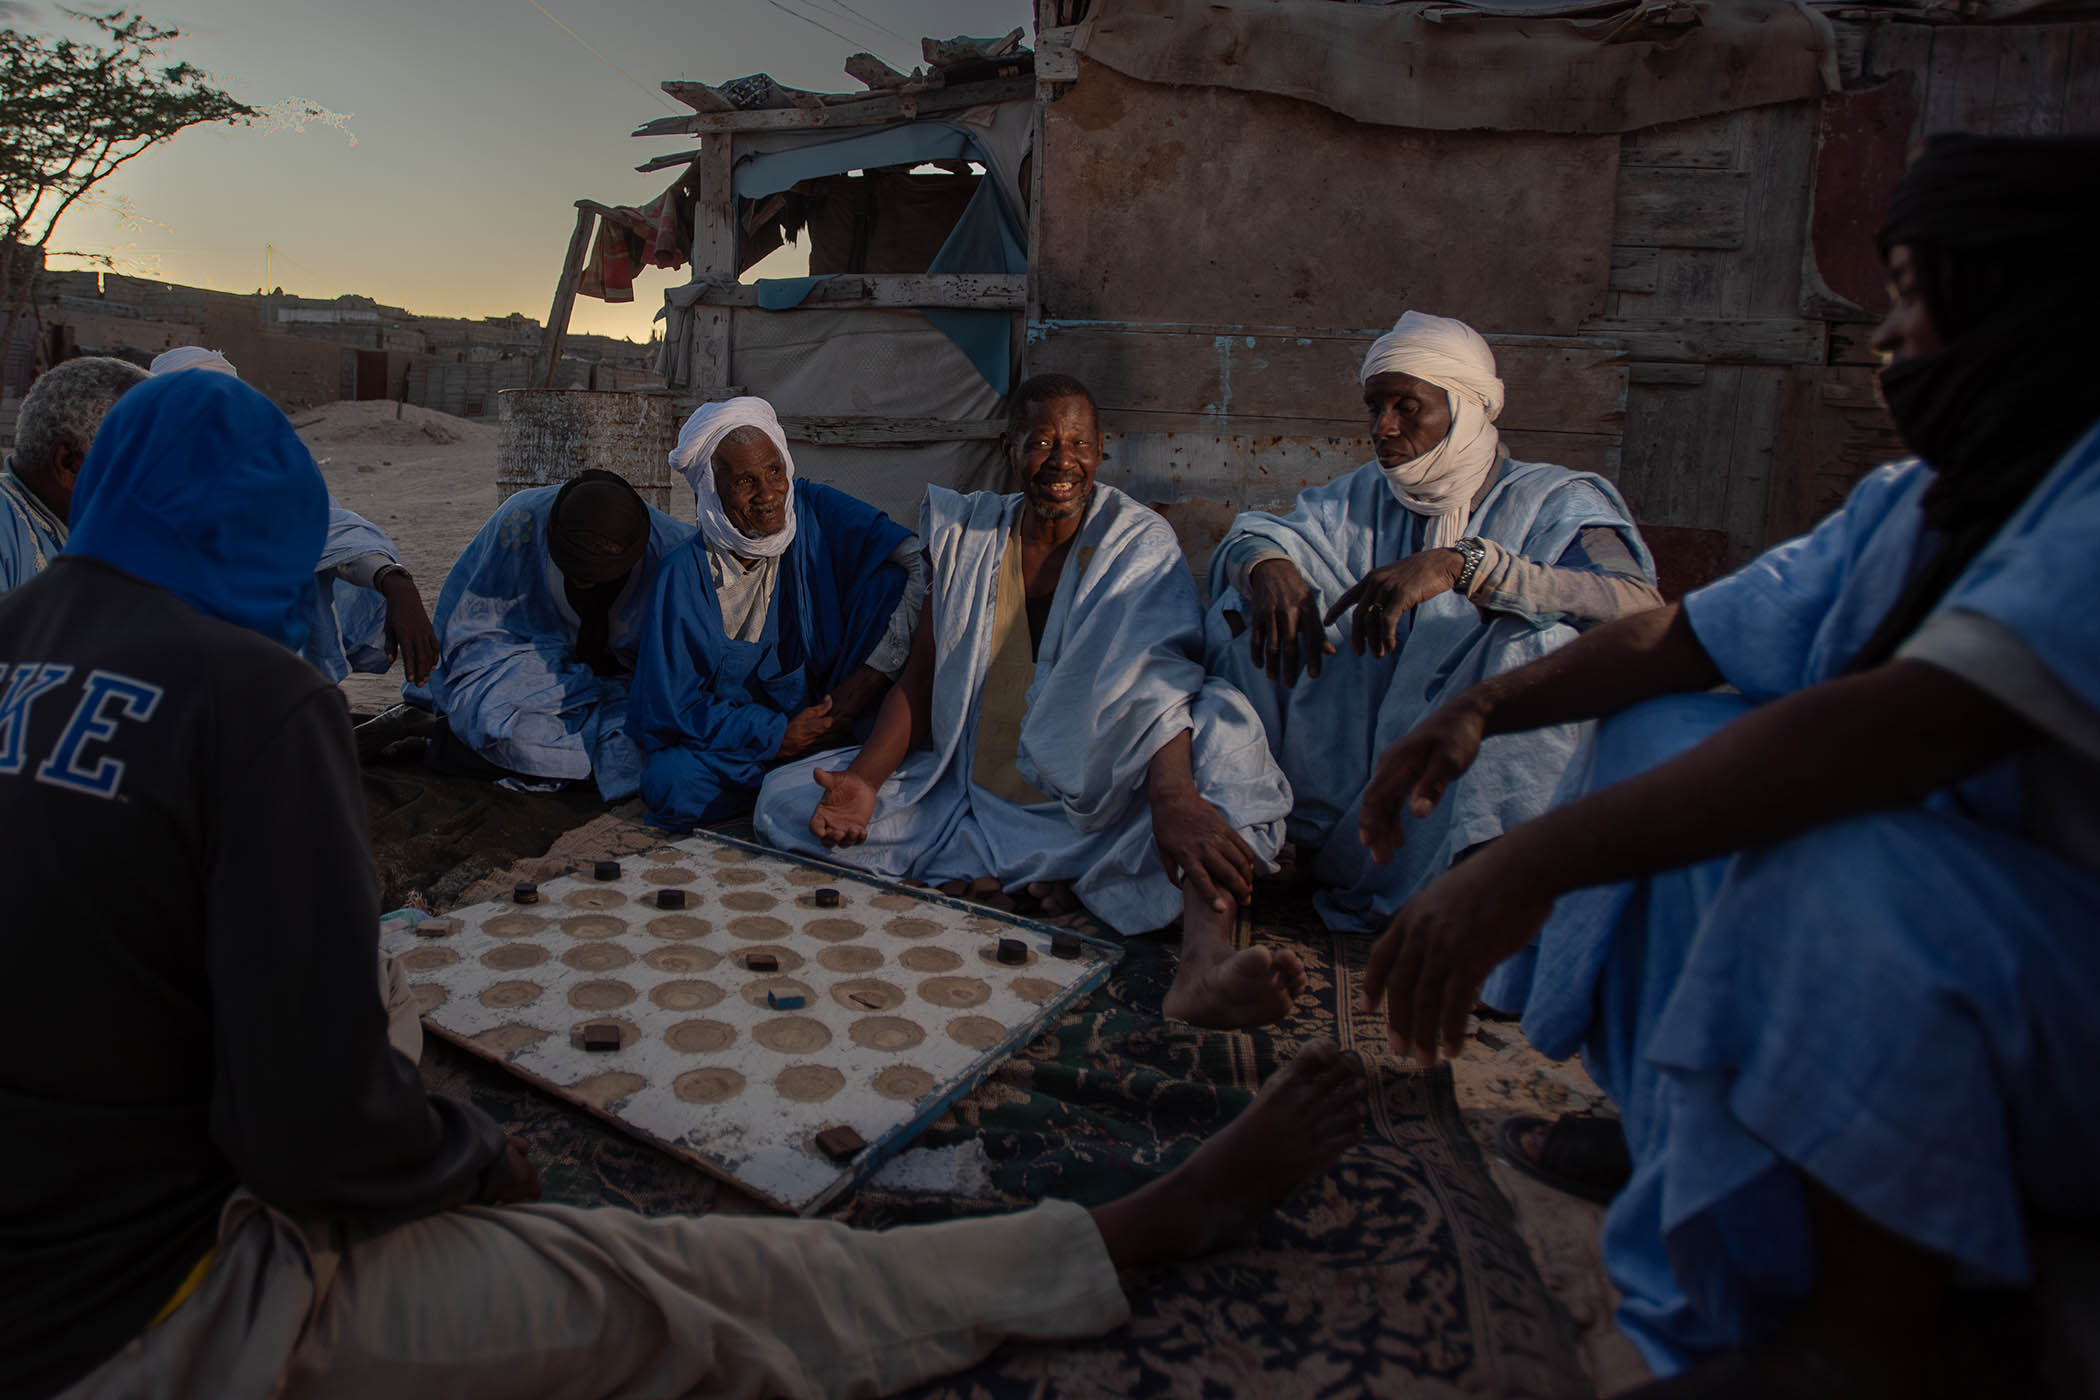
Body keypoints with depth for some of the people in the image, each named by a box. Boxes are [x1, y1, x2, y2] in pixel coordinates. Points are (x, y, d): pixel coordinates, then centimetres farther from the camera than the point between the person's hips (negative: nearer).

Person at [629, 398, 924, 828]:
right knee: (669, 784, -31)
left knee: (891, 581, -20)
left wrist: (871, 674, -25)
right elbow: (670, 711, -11)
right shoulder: (685, 576, -13)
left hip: (833, 707, 1)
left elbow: (926, 565, -19)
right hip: (748, 738, -1)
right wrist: (779, 737, -20)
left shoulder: (816, 512, -10)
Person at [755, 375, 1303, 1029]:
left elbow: (1157, 676, -22)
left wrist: (1173, 796, -43)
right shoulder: (967, 535, 6)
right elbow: (920, 679, 6)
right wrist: (864, 781, -12)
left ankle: (1206, 959, -54)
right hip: (966, 800, 4)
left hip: (1094, 819, -3)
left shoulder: (1138, 542, -4)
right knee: (786, 798, -9)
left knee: (1223, 721, -31)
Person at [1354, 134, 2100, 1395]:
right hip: (1922, 955, 9)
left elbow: (1913, 722, -37)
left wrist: (1534, 860, -41)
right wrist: (1487, 707, -6)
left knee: (1842, 847, -36)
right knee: (1662, 740, 0)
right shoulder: (1912, 503, 7)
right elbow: (1681, 639, 9)